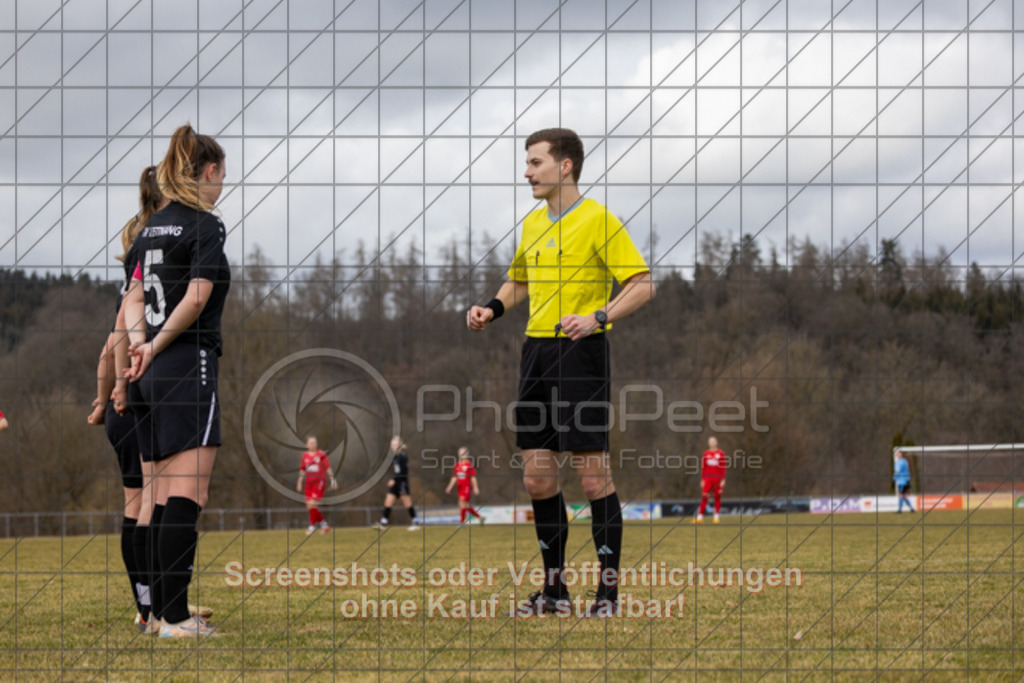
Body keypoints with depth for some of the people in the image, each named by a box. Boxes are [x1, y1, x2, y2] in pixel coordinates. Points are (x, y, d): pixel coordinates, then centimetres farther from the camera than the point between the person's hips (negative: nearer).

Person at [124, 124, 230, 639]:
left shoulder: (152, 228, 16)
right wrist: (156, 347, -7)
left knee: (162, 498, 9)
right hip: (189, 366, -8)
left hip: (151, 375, 8)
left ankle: (161, 611, 10)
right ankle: (176, 616, -15)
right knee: (187, 496, -11)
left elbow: (134, 296, 10)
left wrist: (139, 342, -4)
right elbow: (196, 298, -15)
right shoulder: (206, 227, -7)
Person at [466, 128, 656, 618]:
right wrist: (491, 309, 9)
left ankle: (609, 591, -2)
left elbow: (643, 284, -11)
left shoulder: (599, 221, -7)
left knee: (592, 473, -7)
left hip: (581, 353, -7)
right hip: (536, 352, 7)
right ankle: (554, 589, 16)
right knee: (537, 476, 6)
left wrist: (597, 318, -24)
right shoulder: (532, 224, 15)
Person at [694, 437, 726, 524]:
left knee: (717, 497, 1)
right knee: (704, 498, -5)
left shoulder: (721, 454, 3)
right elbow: (703, 468, 9)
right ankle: (699, 517, -4)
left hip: (718, 479, -1)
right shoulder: (706, 454, 8)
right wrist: (702, 480, 6)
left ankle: (716, 517, 8)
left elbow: (723, 468, 3)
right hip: (707, 479, 1)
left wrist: (723, 480, -3)